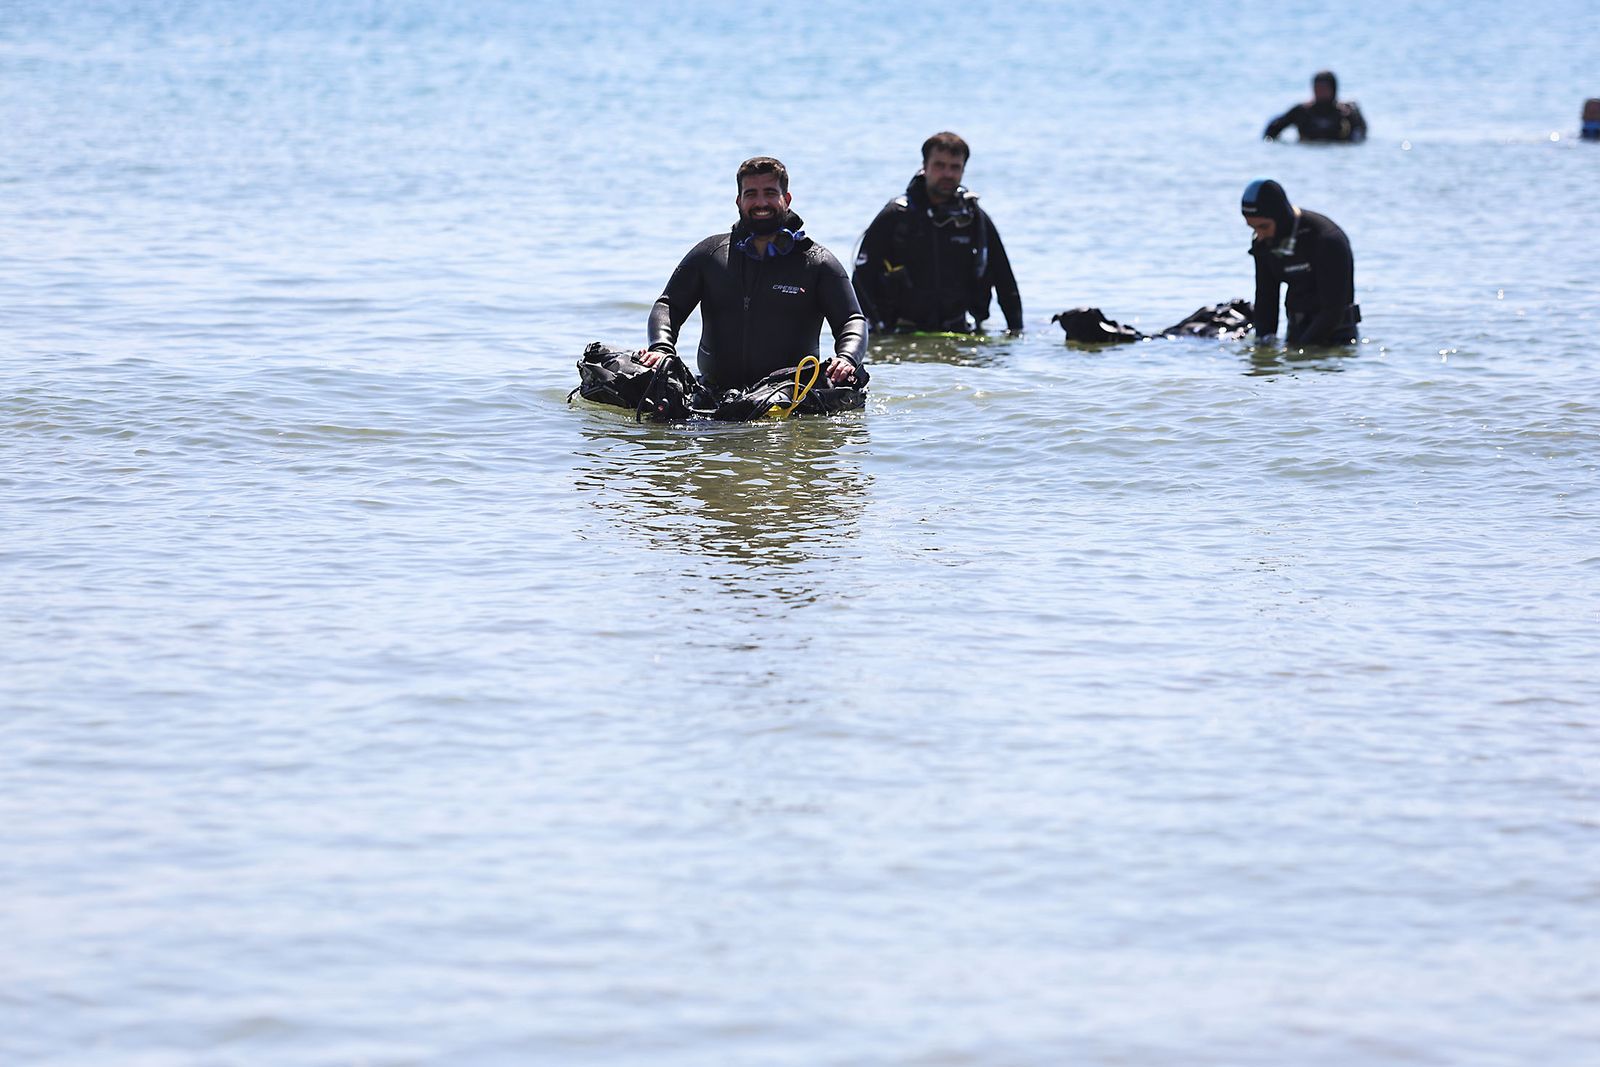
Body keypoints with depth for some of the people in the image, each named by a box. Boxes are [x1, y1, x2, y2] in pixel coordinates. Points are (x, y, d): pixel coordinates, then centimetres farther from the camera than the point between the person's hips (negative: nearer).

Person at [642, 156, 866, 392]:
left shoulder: (817, 262, 9)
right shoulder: (710, 254, 14)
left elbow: (852, 321, 4)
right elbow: (669, 306, 14)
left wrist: (846, 359, -18)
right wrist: (661, 348, -7)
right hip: (717, 396, 1)